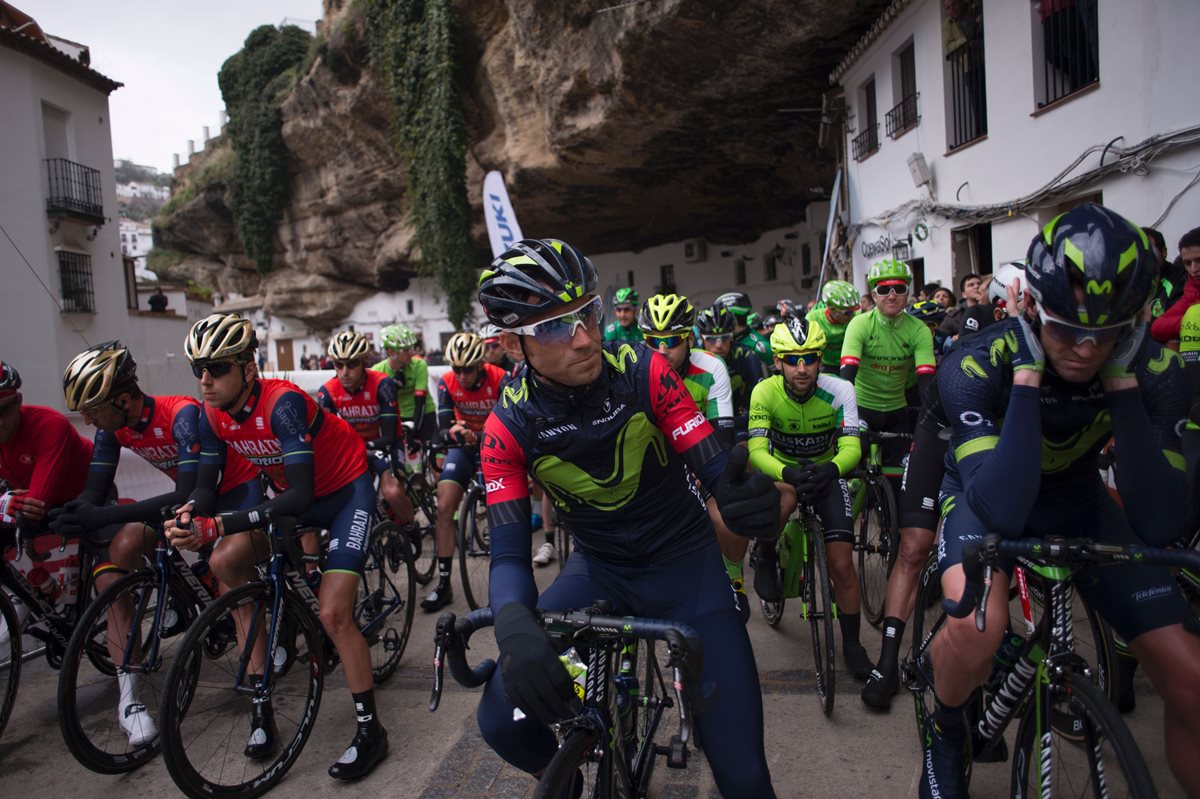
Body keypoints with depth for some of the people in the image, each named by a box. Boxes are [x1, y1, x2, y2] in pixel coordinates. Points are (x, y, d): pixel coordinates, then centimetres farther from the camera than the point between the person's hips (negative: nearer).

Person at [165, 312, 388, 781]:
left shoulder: (282, 402, -31)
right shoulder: (213, 414, -9)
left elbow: (301, 495, -37)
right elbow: (207, 483, -3)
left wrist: (217, 526, -45)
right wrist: (188, 515, -27)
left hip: (345, 491, -7)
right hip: (293, 492, 7)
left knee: (333, 615, -15)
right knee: (226, 560, -12)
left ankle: (370, 731, 4)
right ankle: (260, 701, 2)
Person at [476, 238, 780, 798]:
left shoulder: (644, 371, -20)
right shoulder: (509, 426, -16)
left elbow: (717, 472, -20)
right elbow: (509, 554, -19)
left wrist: (747, 500, -45)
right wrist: (515, 630, -41)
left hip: (685, 562, -1)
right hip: (600, 568, 2)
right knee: (502, 721, -11)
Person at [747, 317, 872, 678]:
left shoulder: (839, 390, -20)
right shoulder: (766, 392, -22)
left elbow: (851, 447, -26)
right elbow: (757, 450, -28)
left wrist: (833, 468, -49)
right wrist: (787, 472, -49)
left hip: (826, 474, 1)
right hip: (783, 470, -1)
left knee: (841, 565, -7)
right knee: (786, 493, -39)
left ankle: (852, 643, 16)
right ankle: (766, 559, -9)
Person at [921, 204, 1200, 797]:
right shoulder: (975, 367, -31)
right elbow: (1001, 509, -42)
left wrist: (1122, 380, -35)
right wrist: (1027, 372, -41)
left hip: (1076, 498, 3)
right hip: (985, 493, -3)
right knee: (977, 628, -34)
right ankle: (945, 733, 1)